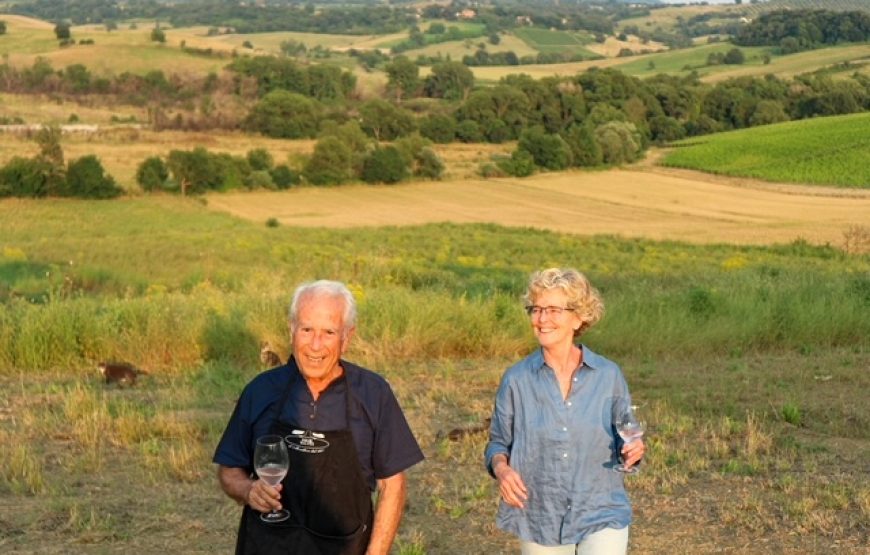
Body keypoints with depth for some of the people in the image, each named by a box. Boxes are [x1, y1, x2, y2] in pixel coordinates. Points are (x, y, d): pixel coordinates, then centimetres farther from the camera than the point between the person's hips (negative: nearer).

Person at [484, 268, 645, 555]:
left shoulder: (608, 376, -3)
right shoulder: (517, 380, -3)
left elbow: (623, 443, 7)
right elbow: (498, 443, 6)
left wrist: (632, 453, -15)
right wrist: (501, 467, -15)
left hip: (602, 518, -1)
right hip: (540, 521, 1)